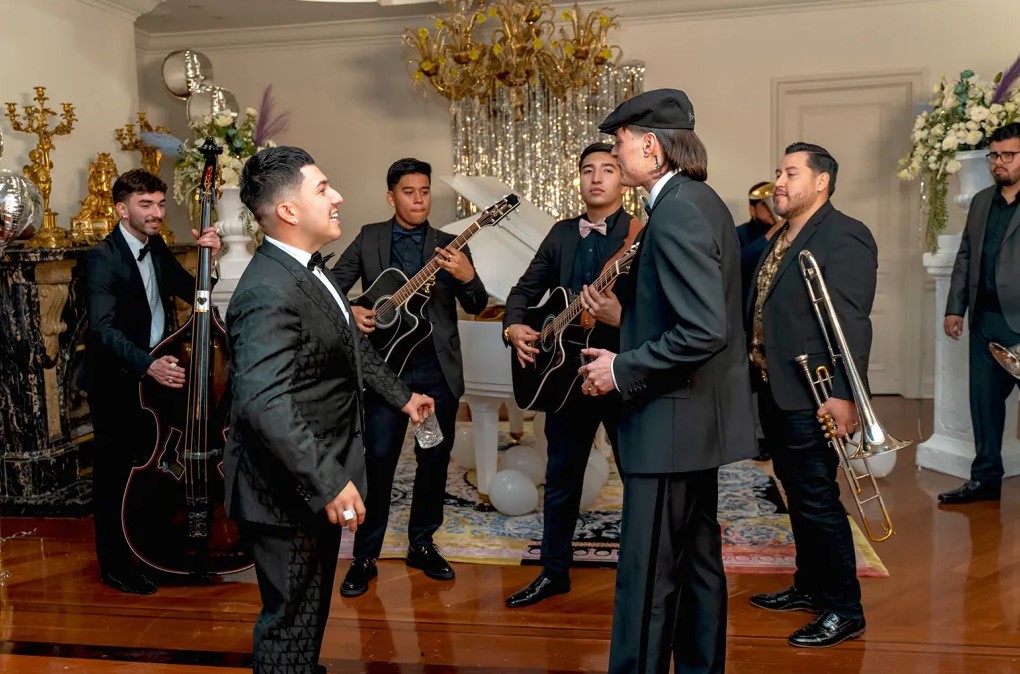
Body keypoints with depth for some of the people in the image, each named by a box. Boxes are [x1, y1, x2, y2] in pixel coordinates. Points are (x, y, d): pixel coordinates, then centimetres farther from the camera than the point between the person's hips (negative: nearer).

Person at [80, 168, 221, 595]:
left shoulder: (156, 248, 5)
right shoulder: (104, 257, -19)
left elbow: (190, 292, 6)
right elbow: (102, 328, -29)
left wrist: (207, 258, -11)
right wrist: (147, 365, -42)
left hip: (155, 373, 8)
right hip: (116, 382, -7)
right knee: (115, 474, 4)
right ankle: (114, 564, 18)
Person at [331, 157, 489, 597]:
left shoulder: (448, 246, 8)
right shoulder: (369, 238, 6)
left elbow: (477, 306, 1)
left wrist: (467, 276, -18)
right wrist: (351, 312, -14)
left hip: (438, 368, 2)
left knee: (435, 459, 8)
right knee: (378, 459, -5)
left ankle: (422, 544, 25)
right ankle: (365, 557, 6)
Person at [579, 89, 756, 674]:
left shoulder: (677, 211, -19)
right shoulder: (700, 201, 11)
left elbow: (703, 330, -27)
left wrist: (623, 371, -16)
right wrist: (627, 352, 10)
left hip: (674, 422, -10)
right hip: (696, 418, 10)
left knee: (647, 578, -1)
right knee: (697, 564, 18)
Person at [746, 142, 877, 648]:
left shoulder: (844, 236, -12)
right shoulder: (781, 239, 16)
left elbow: (852, 323, -20)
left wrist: (843, 394, -26)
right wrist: (758, 375, 14)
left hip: (812, 396, -9)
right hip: (775, 390, 9)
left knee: (817, 499, -3)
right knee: (798, 494, 18)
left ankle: (844, 610, 10)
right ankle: (809, 586, 33)